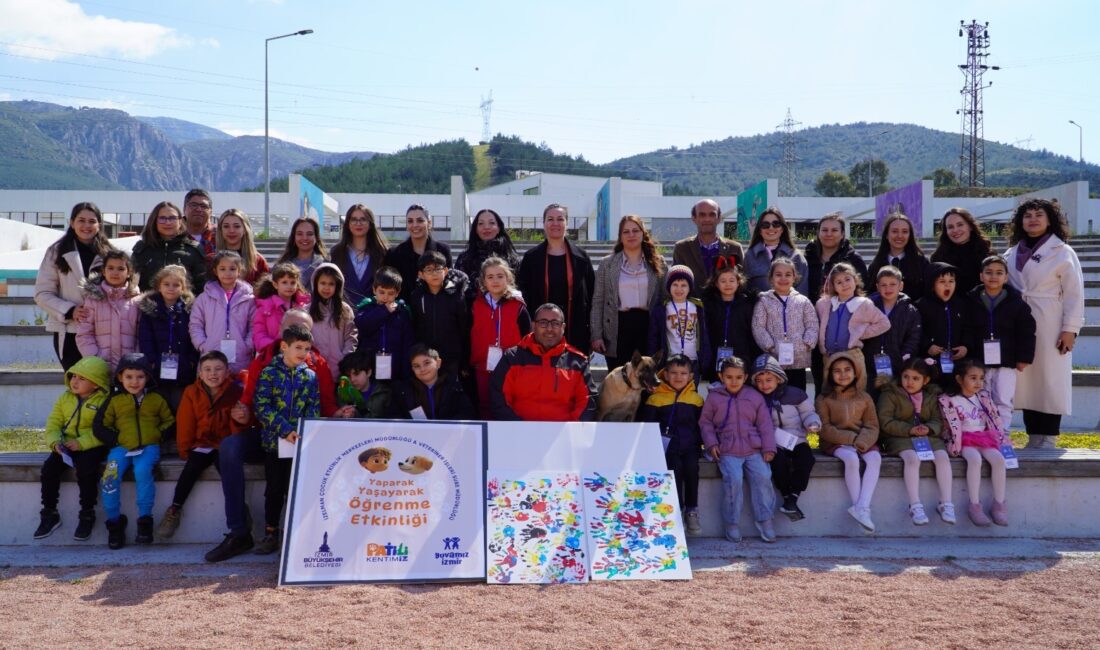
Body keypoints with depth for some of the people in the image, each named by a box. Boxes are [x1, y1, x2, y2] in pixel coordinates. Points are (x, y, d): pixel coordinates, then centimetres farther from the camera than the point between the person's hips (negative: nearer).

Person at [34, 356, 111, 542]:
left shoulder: (104, 401, -8)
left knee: (85, 468, -31)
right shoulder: (65, 398, 11)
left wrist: (81, 443, -26)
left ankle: (87, 514, -11)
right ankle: (49, 514, 0)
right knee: (49, 467, -17)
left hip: (91, 446, -5)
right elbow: (53, 423, 8)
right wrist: (55, 442, -12)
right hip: (65, 446, 5)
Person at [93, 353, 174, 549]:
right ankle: (114, 521, -9)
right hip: (121, 447, 1)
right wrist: (116, 439, -4)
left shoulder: (156, 399, 13)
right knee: (110, 476, -26)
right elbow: (99, 426, 11)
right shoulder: (114, 400, 12)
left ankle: (145, 519, -21)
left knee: (142, 471, -32)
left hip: (149, 447, -1)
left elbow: (170, 421, 16)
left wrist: (159, 435, -2)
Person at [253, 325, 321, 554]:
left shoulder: (310, 376, 7)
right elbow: (262, 407, -10)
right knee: (274, 490, 7)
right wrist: (286, 430, -20)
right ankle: (271, 534, 17)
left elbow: (314, 409, 3)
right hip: (274, 440, -1)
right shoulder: (269, 373, -2)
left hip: (300, 442, 1)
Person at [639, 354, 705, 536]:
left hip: (689, 446, 2)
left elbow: (702, 424, 17)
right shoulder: (656, 398, 6)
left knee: (692, 467, -26)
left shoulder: (696, 399, 15)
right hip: (667, 446, -2)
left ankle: (692, 511, -12)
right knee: (675, 467, -28)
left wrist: (699, 442, 1)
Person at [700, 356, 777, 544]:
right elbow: (705, 422, 12)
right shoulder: (714, 397, 7)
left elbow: (765, 423, 10)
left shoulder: (755, 396, 10)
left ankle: (764, 520, -4)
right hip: (727, 451, -2)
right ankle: (732, 523, -10)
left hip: (754, 449, 2)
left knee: (763, 476, -20)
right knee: (733, 479, -25)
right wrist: (711, 443, -1)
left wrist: (769, 448, 1)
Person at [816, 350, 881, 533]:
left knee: (875, 458, -29)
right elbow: (825, 429, -4)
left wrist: (861, 442, -16)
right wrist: (850, 438, -15)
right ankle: (862, 510, -28)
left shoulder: (863, 397, 13)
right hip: (836, 443, -3)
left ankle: (861, 507, -36)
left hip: (863, 442, 3)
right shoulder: (823, 399, 4)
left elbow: (872, 426, 5)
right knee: (851, 459, -34)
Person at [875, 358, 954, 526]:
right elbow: (885, 421, -7)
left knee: (942, 457, -25)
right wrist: (910, 430, -18)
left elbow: (938, 420, 8)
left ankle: (946, 503, -20)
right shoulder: (890, 394, 1)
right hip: (900, 437, -4)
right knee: (912, 458, -34)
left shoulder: (932, 396, 15)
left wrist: (929, 428, -16)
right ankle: (915, 506, -32)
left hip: (928, 436, 4)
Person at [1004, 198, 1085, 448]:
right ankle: (1033, 437, 12)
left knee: (1050, 381, -2)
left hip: (1050, 328, -4)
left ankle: (1048, 439, 4)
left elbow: (1074, 293, -5)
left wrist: (1070, 329, -11)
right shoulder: (1012, 254, 12)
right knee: (1025, 381, 5)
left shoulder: (1062, 252, -2)